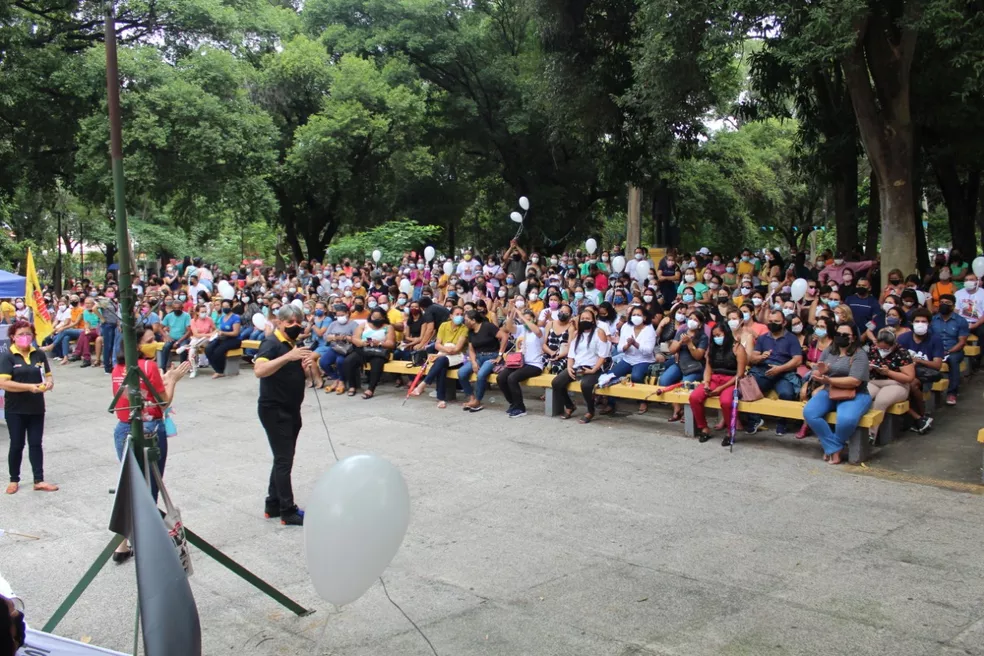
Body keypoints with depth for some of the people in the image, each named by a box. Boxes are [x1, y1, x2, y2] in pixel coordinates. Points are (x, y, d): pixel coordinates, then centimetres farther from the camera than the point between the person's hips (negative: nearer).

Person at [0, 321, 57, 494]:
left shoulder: (39, 355, 4)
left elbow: (48, 375, 12)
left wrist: (49, 383, -13)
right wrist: (29, 387, -26)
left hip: (36, 407, 3)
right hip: (15, 409, -3)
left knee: (36, 443, 6)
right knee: (17, 444, 8)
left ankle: (39, 481, 10)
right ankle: (14, 480, 23)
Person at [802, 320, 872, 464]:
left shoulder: (860, 354, -7)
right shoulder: (828, 351, 10)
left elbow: (855, 381, -19)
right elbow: (815, 376, 9)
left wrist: (829, 380, -24)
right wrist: (820, 372, -15)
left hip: (854, 395, -5)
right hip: (829, 392, 5)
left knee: (846, 419, -36)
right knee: (809, 413, -25)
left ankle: (831, 446, -5)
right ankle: (835, 448, -14)